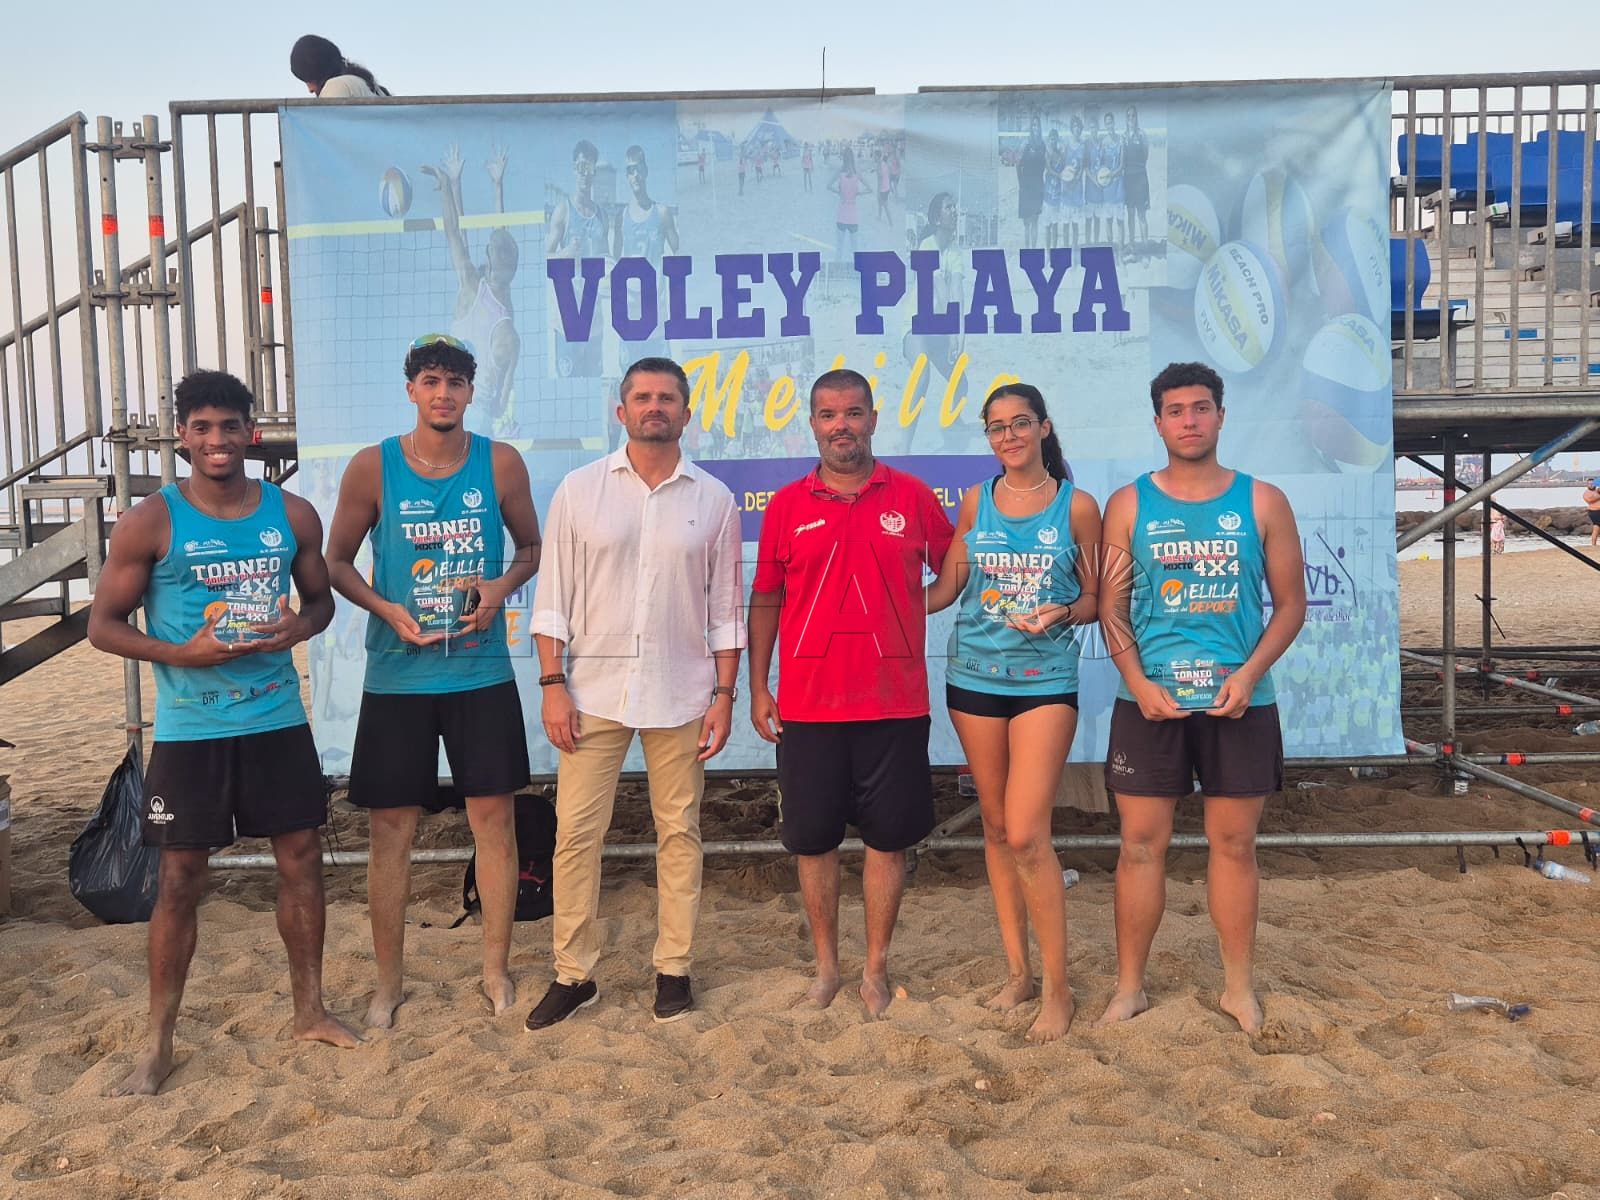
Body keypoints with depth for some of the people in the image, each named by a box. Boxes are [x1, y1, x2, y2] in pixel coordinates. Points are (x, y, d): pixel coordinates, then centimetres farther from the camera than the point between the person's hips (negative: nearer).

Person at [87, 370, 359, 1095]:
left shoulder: (293, 514, 3)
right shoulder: (151, 523, -6)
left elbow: (321, 598, 14)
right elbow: (102, 625, -3)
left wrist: (301, 628, -9)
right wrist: (182, 653, -19)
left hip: (279, 722, 3)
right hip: (191, 732, -3)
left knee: (301, 859, 9)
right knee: (181, 879, 4)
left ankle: (309, 1011, 26)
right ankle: (158, 1044, 18)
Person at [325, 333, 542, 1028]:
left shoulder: (501, 463, 0)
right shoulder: (373, 467, -3)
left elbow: (530, 548, 10)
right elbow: (337, 561, 6)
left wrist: (502, 587, -10)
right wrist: (386, 609, -11)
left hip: (482, 675, 1)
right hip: (397, 677, 0)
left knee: (494, 819, 5)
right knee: (392, 830, 5)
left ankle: (497, 970, 22)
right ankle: (389, 982, 22)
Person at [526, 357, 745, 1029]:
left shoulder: (713, 500, 4)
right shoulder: (580, 491, 2)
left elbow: (726, 609, 6)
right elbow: (553, 596, 2)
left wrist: (724, 695, 0)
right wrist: (553, 684, -5)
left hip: (681, 694, 0)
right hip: (594, 689, 0)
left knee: (678, 833, 8)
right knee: (576, 833, 1)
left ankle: (674, 968, 21)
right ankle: (573, 975, 15)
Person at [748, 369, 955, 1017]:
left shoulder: (912, 497, 2)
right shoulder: (787, 505, 4)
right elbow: (765, 600, 9)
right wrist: (757, 688, 5)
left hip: (895, 701, -1)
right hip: (808, 704, 1)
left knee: (888, 837, 6)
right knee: (813, 838, 8)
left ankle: (876, 968, 21)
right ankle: (826, 964, 25)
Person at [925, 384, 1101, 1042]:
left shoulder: (1077, 505, 0)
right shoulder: (976, 501, 7)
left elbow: (1095, 598, 4)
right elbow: (945, 588, 10)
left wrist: (1063, 613, -16)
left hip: (1045, 679, -3)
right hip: (974, 676, 4)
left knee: (1027, 836, -11)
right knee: (996, 827, 10)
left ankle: (1057, 987, 4)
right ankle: (1016, 970, 23)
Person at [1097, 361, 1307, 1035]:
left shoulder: (1262, 503, 4)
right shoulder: (1128, 506, 4)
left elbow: (1291, 603, 5)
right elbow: (1111, 606, 3)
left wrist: (1249, 673, -10)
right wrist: (1138, 683, -10)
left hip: (1239, 703, 0)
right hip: (1150, 702, 0)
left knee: (1234, 844, 9)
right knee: (1141, 845, 4)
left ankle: (1238, 986, 23)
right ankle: (1129, 986, 16)